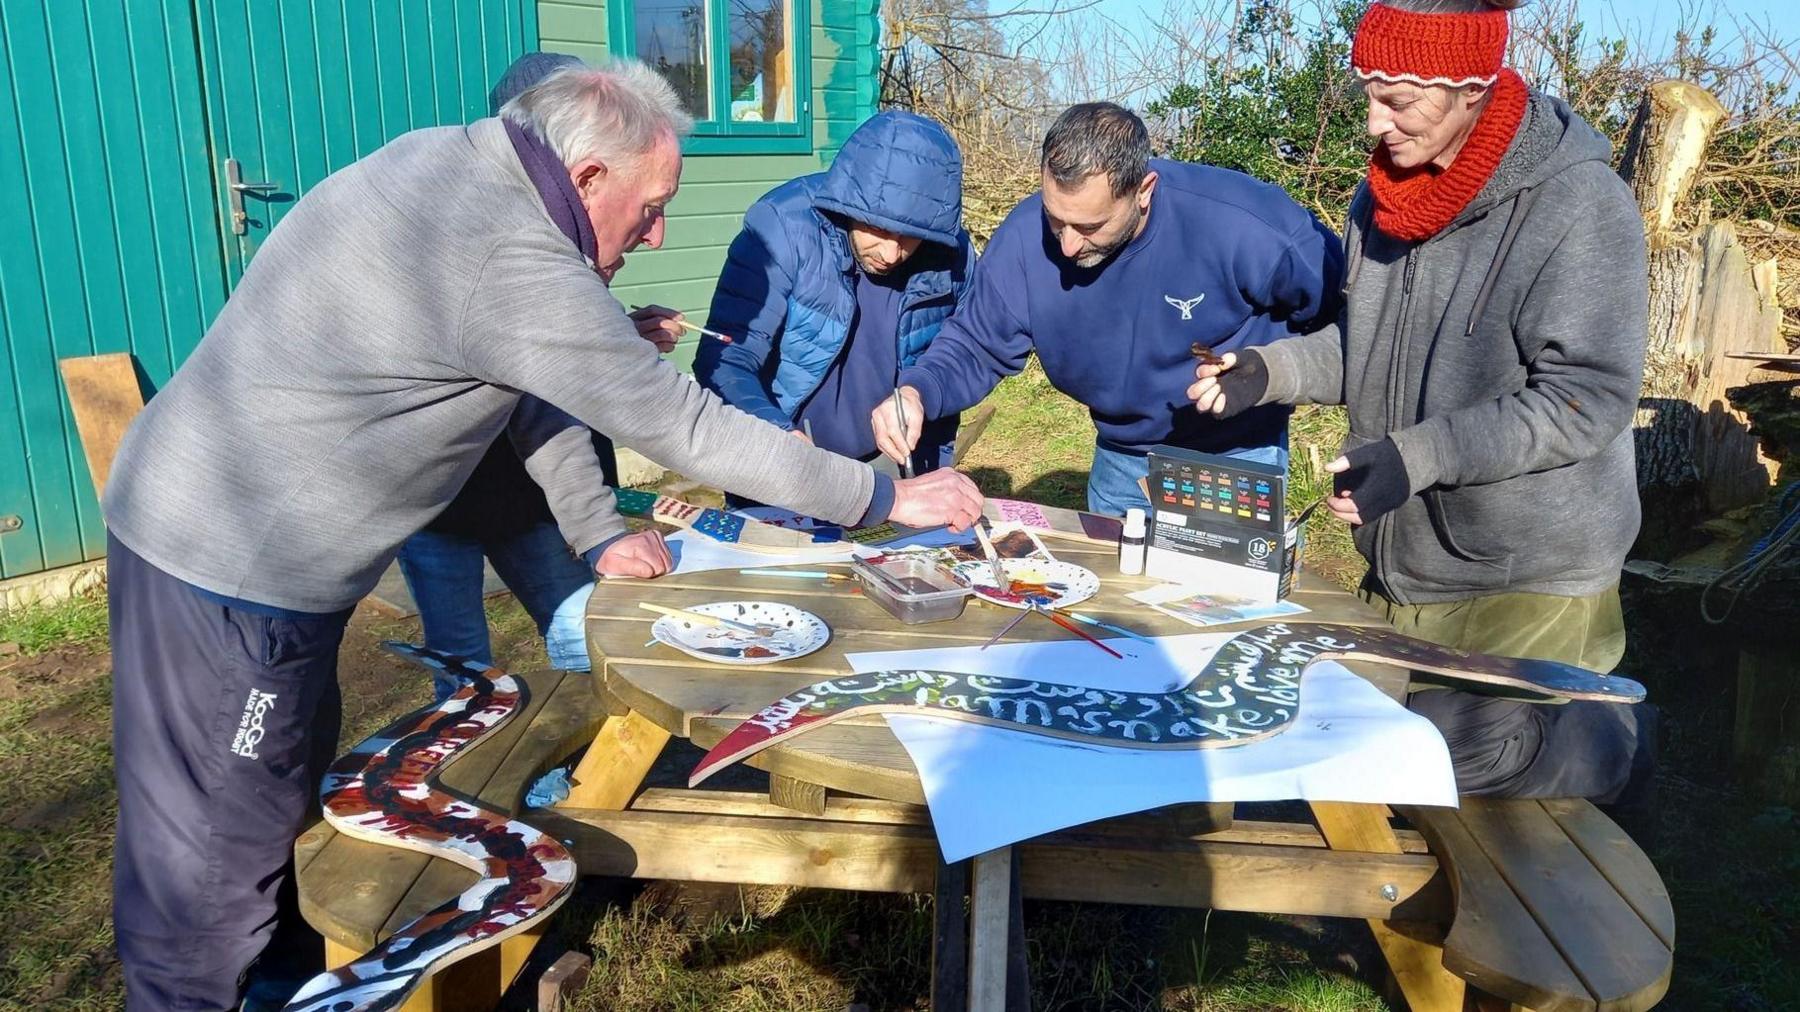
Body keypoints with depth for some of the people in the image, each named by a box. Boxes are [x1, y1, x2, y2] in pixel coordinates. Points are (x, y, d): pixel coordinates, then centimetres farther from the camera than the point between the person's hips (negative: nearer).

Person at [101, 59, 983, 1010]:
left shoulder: (452, 164, 3)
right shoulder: (510, 259, -26)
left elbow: (530, 386, 11)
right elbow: (686, 426, -20)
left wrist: (596, 530, 9)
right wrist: (886, 496, -10)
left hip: (205, 526, 10)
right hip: (227, 573, -10)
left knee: (286, 792, 23)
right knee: (213, 869, 4)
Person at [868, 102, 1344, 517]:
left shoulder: (1245, 226, -31)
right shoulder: (1025, 237, -22)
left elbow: (1337, 306, -12)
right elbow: (976, 346, -11)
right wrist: (916, 392, -30)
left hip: (1239, 459, -3)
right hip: (1122, 463, 3)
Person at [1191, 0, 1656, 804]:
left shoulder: (1579, 204, -19)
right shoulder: (1385, 195, 2)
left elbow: (1588, 399, -22)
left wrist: (1420, 454, -31)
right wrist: (1274, 370, -5)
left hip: (1529, 573, -7)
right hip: (1407, 559, 7)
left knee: (1463, 757, -9)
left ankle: (1617, 740, 20)